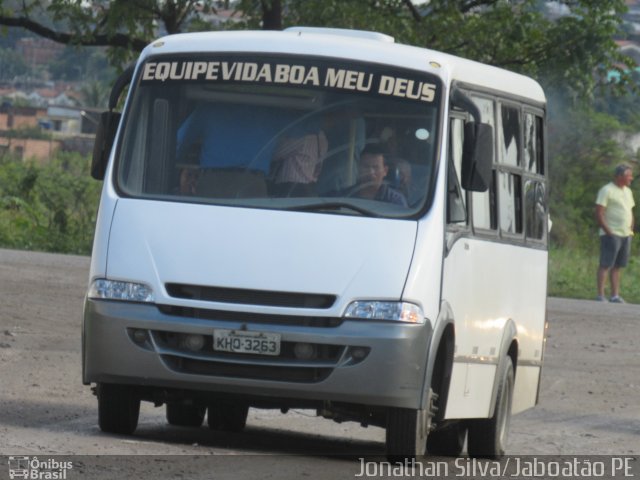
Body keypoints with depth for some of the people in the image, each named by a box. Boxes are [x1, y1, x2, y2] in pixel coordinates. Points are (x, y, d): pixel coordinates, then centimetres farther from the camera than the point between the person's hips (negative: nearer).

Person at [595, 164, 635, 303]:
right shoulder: (607, 191, -8)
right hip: (611, 234, -8)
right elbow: (599, 213, -13)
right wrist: (609, 232, -16)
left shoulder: (627, 191, 17)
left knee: (617, 266, 8)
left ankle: (615, 296, 10)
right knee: (605, 265, -8)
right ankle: (600, 296, -9)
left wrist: (631, 230, 12)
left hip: (626, 234, 8)